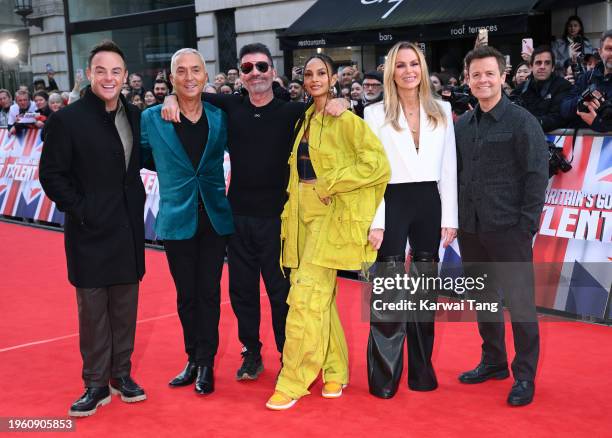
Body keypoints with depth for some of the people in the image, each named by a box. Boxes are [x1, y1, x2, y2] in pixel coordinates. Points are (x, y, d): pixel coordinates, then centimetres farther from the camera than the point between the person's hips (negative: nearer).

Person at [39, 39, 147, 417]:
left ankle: (121, 373, 26)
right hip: (90, 231, -4)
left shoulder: (134, 115, 6)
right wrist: (81, 211, -14)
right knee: (93, 309, 4)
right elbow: (51, 175, -8)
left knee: (125, 307, 12)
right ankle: (96, 383, 16)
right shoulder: (67, 119, -9)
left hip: (129, 229, 4)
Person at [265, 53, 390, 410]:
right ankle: (335, 373, 22)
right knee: (321, 296, 10)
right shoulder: (305, 119, 14)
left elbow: (376, 163, -16)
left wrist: (329, 184, -16)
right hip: (304, 213, 7)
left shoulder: (345, 119, -8)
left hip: (331, 214, -7)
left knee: (306, 296, -11)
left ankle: (293, 382, -4)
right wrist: (297, 198, 10)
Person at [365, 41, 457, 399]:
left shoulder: (442, 111, 8)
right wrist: (375, 221, -11)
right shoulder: (376, 114, 0)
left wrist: (450, 217, 2)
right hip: (392, 203, -3)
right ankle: (384, 374, 9)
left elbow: (449, 168, 8)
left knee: (425, 289, 10)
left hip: (429, 203, 3)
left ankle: (422, 370, 21)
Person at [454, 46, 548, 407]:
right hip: (471, 229, 6)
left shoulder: (522, 122, -6)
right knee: (483, 298, 15)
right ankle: (493, 361, 30)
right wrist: (457, 217, 8)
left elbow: (537, 175, -8)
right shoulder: (462, 125, 10)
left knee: (520, 301, -1)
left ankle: (525, 376, 11)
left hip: (509, 229, -5)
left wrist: (527, 224, -13)